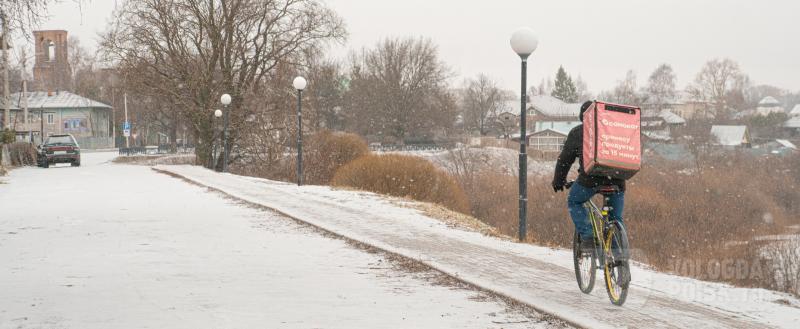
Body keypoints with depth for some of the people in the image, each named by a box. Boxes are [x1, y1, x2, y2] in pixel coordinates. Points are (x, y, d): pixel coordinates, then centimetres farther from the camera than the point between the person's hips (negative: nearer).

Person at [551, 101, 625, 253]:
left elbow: (565, 159, 16)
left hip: (591, 177, -3)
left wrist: (558, 181, 27)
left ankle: (587, 237, 3)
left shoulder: (577, 132, 14)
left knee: (574, 202, 21)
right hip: (616, 179, 3)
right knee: (616, 218, 14)